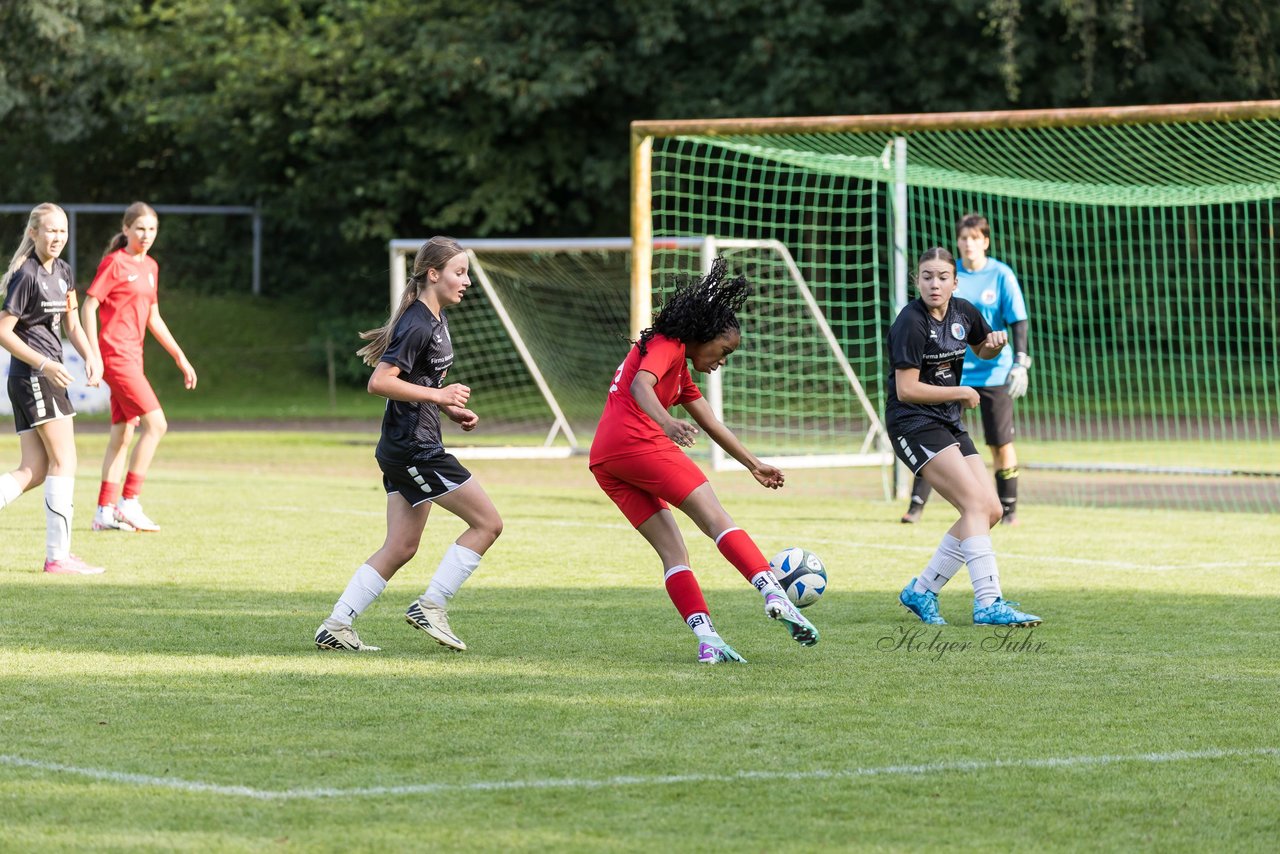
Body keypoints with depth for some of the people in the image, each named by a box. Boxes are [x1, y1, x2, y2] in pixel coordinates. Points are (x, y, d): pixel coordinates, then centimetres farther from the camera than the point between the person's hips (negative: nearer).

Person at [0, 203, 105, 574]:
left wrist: (90, 356, 3)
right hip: (32, 377, -9)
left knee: (34, 471, 3)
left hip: (44, 376, 9)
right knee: (64, 462, -8)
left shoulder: (62, 271, 13)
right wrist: (44, 365, -19)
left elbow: (70, 321, 20)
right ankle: (58, 555, -6)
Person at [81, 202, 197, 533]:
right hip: (114, 354, -8)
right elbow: (88, 306, -10)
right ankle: (129, 501, -9)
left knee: (123, 434, 7)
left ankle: (105, 512, 10)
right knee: (155, 423, -13)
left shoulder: (150, 267, 15)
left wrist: (180, 358, 20)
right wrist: (93, 354, -18)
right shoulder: (115, 263, -8)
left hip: (132, 356, 8)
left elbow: (153, 318, 22)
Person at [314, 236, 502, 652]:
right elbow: (379, 382, -24)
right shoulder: (417, 326, -18)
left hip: (404, 450, 10)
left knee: (400, 548, 10)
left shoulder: (435, 320, 13)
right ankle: (431, 606, -1)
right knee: (487, 523, -5)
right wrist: (439, 396, -24)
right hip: (414, 449, -10)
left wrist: (452, 410, 11)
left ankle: (335, 628, 9)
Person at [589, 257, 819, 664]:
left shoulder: (680, 370, 31)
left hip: (603, 460, 10)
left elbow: (712, 425, 37)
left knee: (671, 549, 4)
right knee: (714, 516, -14)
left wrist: (754, 465, 41)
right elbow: (640, 385, -19)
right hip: (637, 441, -10)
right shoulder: (668, 345, 2)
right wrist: (667, 423, -37)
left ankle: (706, 638, -9)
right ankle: (773, 592, -30)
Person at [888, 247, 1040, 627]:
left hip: (949, 424, 8)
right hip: (913, 424, -8)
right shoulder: (911, 322, -17)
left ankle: (921, 591, 10)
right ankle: (988, 603, -25)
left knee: (991, 511, 1)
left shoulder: (963, 311, 5)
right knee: (977, 503, -21)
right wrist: (962, 393, -12)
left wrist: (996, 343, 2)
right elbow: (907, 389, -20)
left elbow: (983, 350, 26)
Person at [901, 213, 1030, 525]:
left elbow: (1018, 320, -2)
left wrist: (1020, 362, -11)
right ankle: (916, 505, -5)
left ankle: (1009, 508, 16)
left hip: (993, 371, -1)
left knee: (1001, 443, 3)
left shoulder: (1001, 275, -2)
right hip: (952, 371, 1)